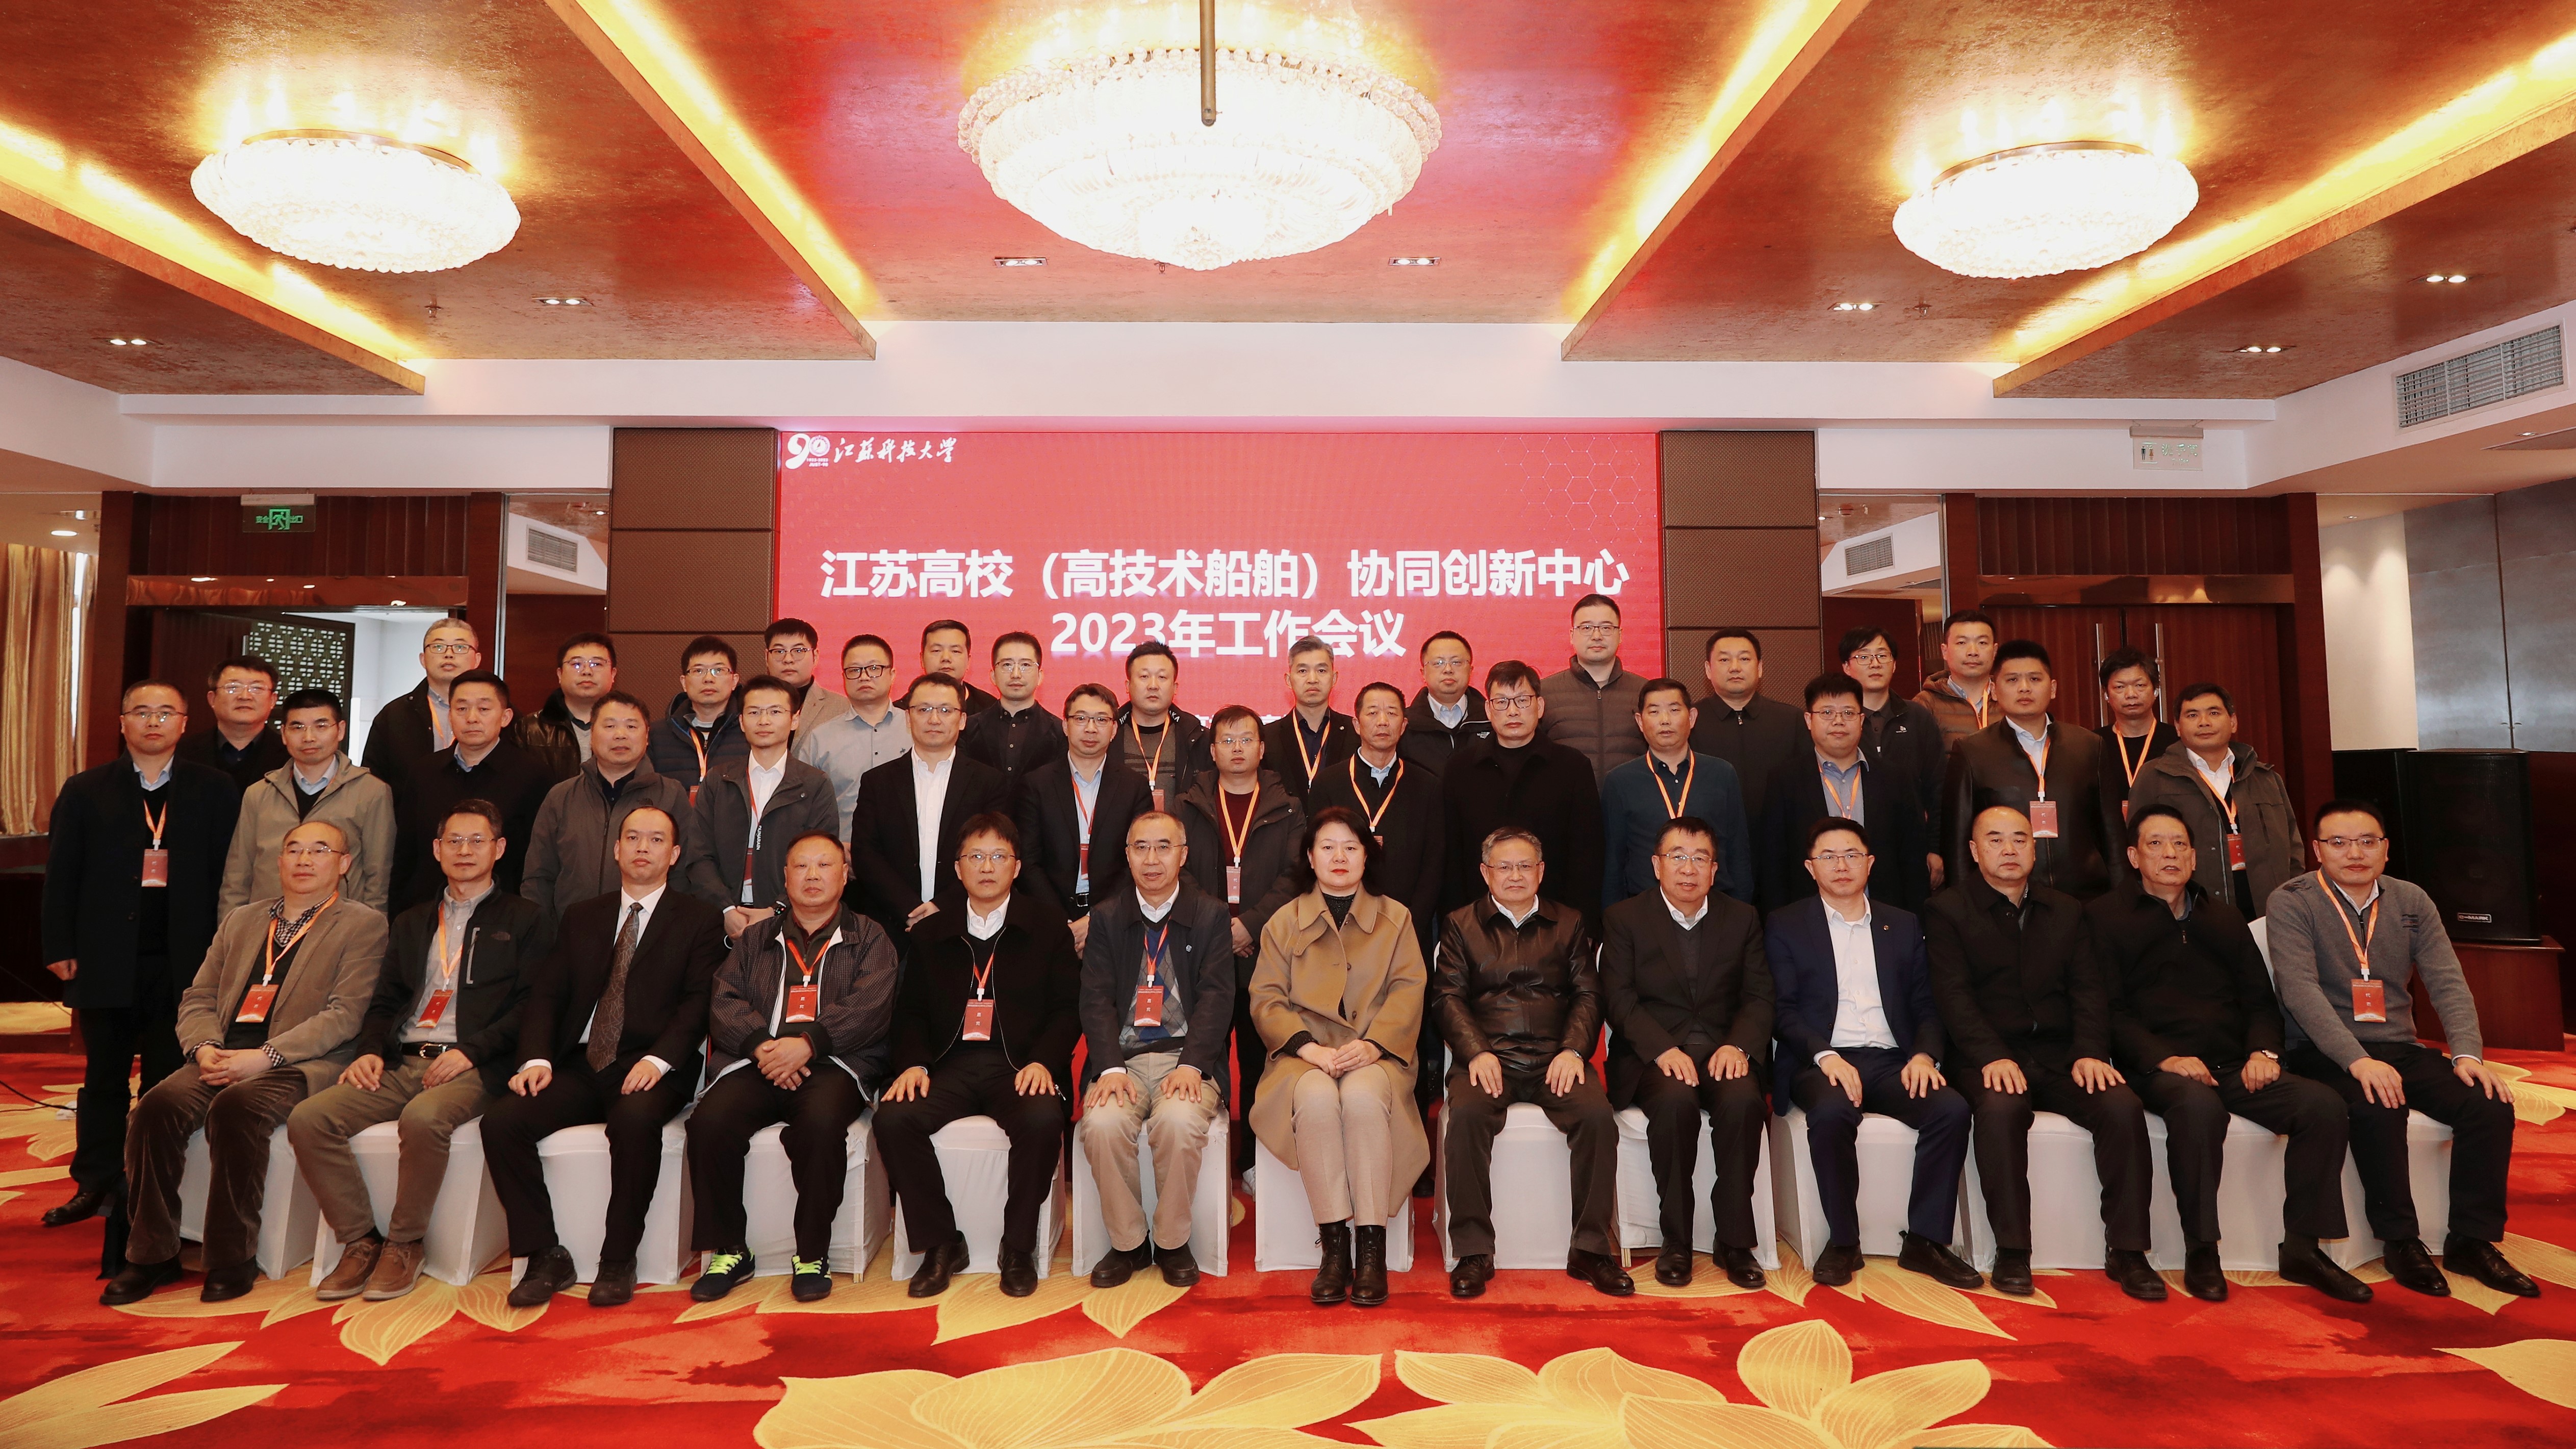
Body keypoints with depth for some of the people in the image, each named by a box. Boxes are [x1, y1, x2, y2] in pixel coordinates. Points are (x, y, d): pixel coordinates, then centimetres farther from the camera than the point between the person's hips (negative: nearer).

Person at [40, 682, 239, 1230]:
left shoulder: (215, 790, 2)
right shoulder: (85, 791, 7)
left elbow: (226, 874, -1)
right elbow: (61, 874, 5)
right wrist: (60, 949, -2)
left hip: (182, 962, -1)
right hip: (105, 960, 2)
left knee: (168, 1081, 5)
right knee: (104, 1078, 11)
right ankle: (96, 1184, 21)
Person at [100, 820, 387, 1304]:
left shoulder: (363, 925, 3)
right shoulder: (241, 921, 23)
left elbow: (345, 1015, -8)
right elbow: (198, 998, 18)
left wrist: (265, 1056, -17)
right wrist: (204, 1047, -3)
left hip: (299, 1064, -5)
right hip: (223, 1058, 5)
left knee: (236, 1107, -32)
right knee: (159, 1105, -22)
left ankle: (233, 1259, -17)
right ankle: (152, 1254, -7)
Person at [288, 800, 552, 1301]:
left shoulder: (525, 920, 8)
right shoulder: (410, 924, 26)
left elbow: (532, 1005, -2)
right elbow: (385, 1002, 21)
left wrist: (471, 1050, -15)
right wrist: (369, 1050, 0)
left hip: (471, 1067, -5)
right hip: (402, 1062, 6)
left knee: (423, 1118, -34)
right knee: (308, 1119, -17)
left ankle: (404, 1244, -12)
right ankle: (360, 1242, -5)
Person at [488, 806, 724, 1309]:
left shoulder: (699, 920, 6)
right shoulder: (580, 917, 20)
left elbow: (699, 1003, -5)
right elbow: (546, 995, 11)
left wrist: (658, 1059, -20)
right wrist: (536, 1059, -6)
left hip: (650, 1069, -4)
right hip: (580, 1065, 5)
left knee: (635, 1119, -35)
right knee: (500, 1120, -19)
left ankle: (618, 1262, -17)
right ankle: (546, 1257, -6)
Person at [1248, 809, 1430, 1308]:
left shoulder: (1395, 919, 16)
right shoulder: (1284, 921, 16)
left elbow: (1408, 992, 3)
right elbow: (1266, 999, 5)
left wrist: (1371, 1045, -16)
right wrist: (1311, 1048, -14)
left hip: (1375, 1055, 0)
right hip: (1306, 1055, 1)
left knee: (1363, 1096, -35)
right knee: (1316, 1098, -34)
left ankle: (1371, 1247, -28)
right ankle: (1334, 1245, -26)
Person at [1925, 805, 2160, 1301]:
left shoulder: (2067, 911, 18)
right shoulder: (1947, 911, 4)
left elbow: (2088, 990, 8)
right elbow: (1953, 995, -7)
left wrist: (2090, 1053, -9)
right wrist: (1992, 1057, -21)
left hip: (2059, 1056, 4)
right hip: (1990, 1060, -4)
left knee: (2123, 1105, -24)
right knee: (2001, 1109, -34)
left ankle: (2126, 1251, -11)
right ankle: (2011, 1251, -21)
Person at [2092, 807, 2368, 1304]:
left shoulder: (2224, 916, 24)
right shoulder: (2106, 917, 6)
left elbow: (2259, 998, 19)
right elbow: (2111, 1010, -3)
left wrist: (2264, 1050, -1)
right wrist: (2163, 1059, -17)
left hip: (2232, 1066, 5)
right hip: (2158, 1070, -5)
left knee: (2323, 1104, -20)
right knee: (2199, 1105, -36)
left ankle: (2302, 1248, -8)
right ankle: (2201, 1253, -23)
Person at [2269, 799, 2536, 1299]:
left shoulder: (2412, 901, 10)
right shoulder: (2292, 903, -7)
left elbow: (2447, 982, 3)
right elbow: (2301, 989, -17)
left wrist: (2467, 1053, -13)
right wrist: (2358, 1060, -27)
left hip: (2400, 1050, 6)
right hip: (2325, 1054, -5)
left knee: (2490, 1103, -17)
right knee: (2378, 1108, -33)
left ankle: (2472, 1240, -2)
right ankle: (2401, 1241, -15)